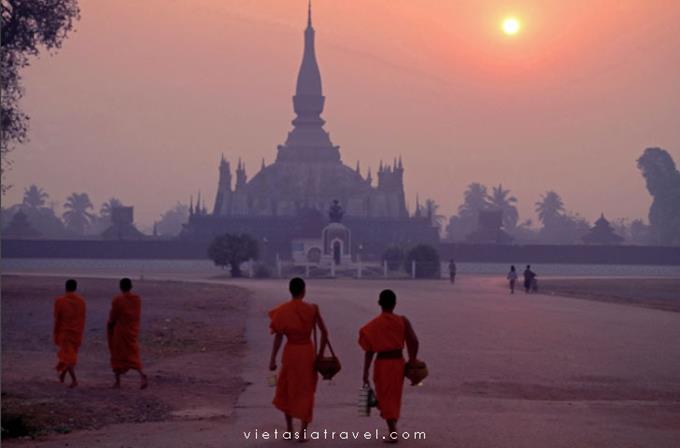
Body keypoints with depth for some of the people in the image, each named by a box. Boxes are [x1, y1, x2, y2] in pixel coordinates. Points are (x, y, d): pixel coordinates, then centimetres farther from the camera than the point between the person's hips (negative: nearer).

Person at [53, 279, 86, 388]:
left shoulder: (59, 301, -12)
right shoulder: (81, 301, -3)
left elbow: (57, 320, -9)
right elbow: (83, 319, 1)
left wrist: (55, 335, 0)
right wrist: (80, 334, 11)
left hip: (64, 333, -3)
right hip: (77, 333, 3)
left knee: (68, 356, 0)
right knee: (71, 354, 21)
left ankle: (74, 379, -14)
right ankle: (62, 375, 35)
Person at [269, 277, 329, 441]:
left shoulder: (282, 311, -7)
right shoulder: (312, 309, -5)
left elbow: (278, 337, -9)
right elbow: (324, 332, -4)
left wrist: (272, 360, -4)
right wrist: (320, 353, 7)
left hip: (290, 352, 0)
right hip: (307, 351, 0)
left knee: (286, 389, 19)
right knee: (306, 391, 8)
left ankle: (289, 429, 19)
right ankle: (303, 432, 3)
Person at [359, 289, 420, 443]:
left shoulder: (373, 325, -9)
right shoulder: (402, 321, -4)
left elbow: (369, 351, -9)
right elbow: (414, 342, -8)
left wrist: (366, 373, -4)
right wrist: (412, 360, 7)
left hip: (382, 363, -3)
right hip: (398, 361, 3)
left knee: (385, 397, 5)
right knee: (395, 396, 19)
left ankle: (393, 432, -5)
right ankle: (393, 429, 29)